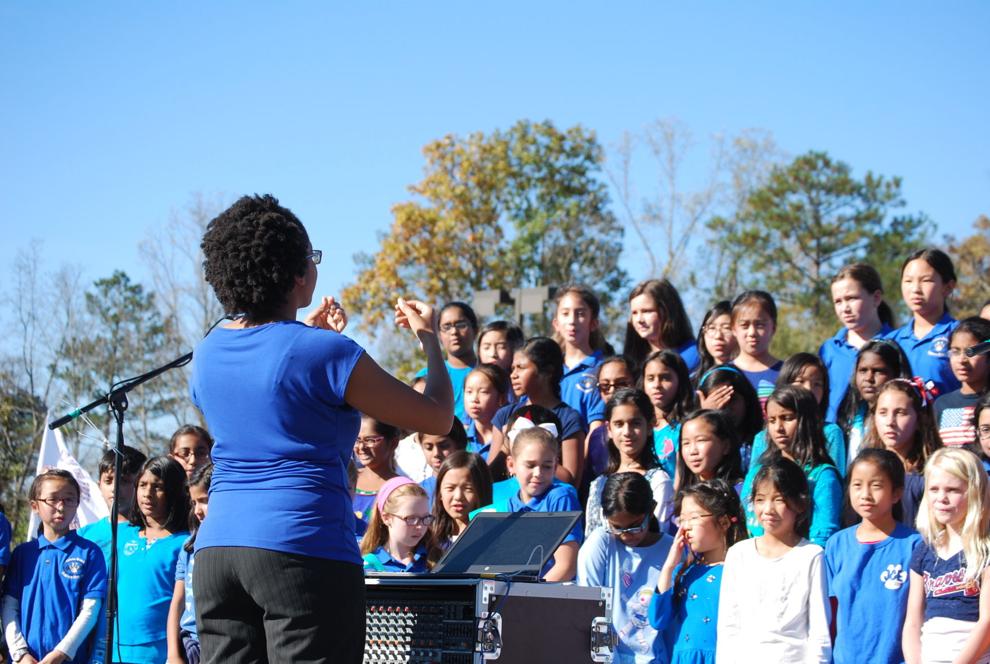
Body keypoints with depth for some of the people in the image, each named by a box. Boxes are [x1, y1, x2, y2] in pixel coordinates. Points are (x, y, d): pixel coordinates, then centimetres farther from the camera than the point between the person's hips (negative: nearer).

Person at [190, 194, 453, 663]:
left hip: (216, 548, 6)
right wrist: (430, 339, 15)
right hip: (305, 549, -6)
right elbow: (437, 418, -1)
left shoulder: (207, 354, 11)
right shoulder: (325, 352, -9)